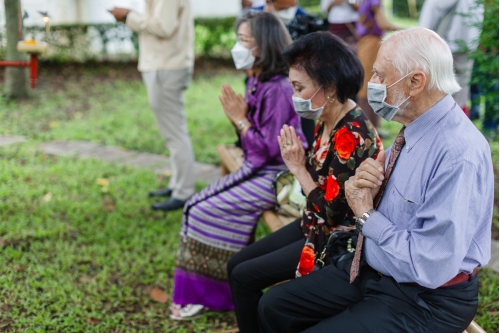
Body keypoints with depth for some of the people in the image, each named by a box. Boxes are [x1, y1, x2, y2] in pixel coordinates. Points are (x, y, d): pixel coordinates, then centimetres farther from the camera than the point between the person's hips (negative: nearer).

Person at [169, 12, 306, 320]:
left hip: (273, 176, -9)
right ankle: (200, 289, 10)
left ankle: (205, 293, 3)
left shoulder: (277, 90, -21)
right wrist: (238, 116, -5)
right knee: (198, 205, 4)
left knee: (205, 211, -12)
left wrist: (240, 119, -14)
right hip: (256, 169, 9)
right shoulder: (257, 82, 6)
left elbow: (269, 150, -22)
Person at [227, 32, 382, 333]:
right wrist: (299, 163, -8)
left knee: (245, 276, -10)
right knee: (237, 263, 8)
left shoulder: (352, 136, -26)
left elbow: (333, 212, -26)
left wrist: (298, 168, -17)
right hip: (316, 226, 9)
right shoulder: (327, 122, 2)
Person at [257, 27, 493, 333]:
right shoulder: (416, 128, 1)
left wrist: (366, 214, -16)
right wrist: (365, 191, -10)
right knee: (273, 307, 8)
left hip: (426, 300, -8)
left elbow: (430, 268, -28)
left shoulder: (458, 154, -27)